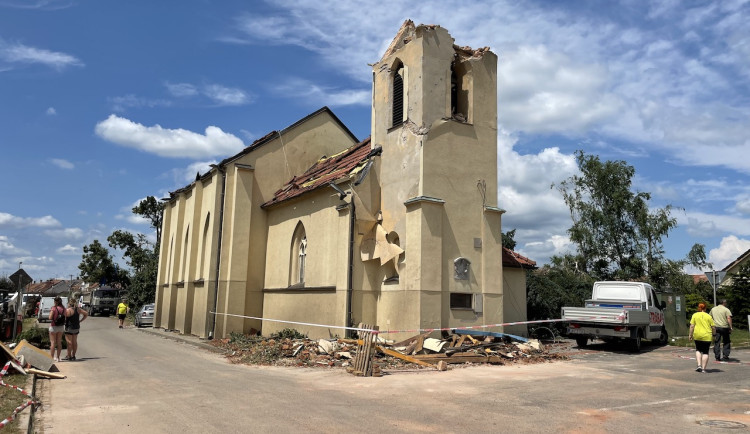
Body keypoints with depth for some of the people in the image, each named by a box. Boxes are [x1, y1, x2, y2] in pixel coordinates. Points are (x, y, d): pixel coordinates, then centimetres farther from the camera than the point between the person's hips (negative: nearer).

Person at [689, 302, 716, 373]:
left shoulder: (694, 315, 2)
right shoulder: (709, 316, 3)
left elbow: (692, 326, -3)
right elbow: (713, 328, 2)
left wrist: (690, 335, 3)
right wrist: (714, 334, 18)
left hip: (697, 336, 0)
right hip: (707, 337, 0)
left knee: (698, 350, 18)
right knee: (705, 352, 5)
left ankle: (699, 365, 4)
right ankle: (703, 368, 3)